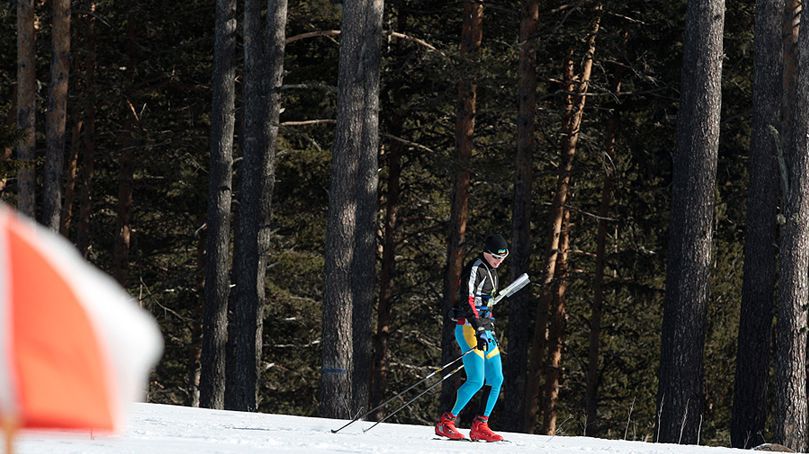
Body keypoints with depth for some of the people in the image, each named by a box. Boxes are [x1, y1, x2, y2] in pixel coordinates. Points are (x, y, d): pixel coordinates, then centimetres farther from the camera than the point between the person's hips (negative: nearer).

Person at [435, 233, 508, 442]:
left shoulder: (490, 270, 18)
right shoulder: (475, 269, -12)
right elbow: (467, 301, -23)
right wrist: (479, 330, -31)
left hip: (483, 329, 10)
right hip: (469, 328, -10)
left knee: (496, 379, 3)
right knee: (476, 380, -15)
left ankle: (480, 427, 4)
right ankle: (446, 422, -8)